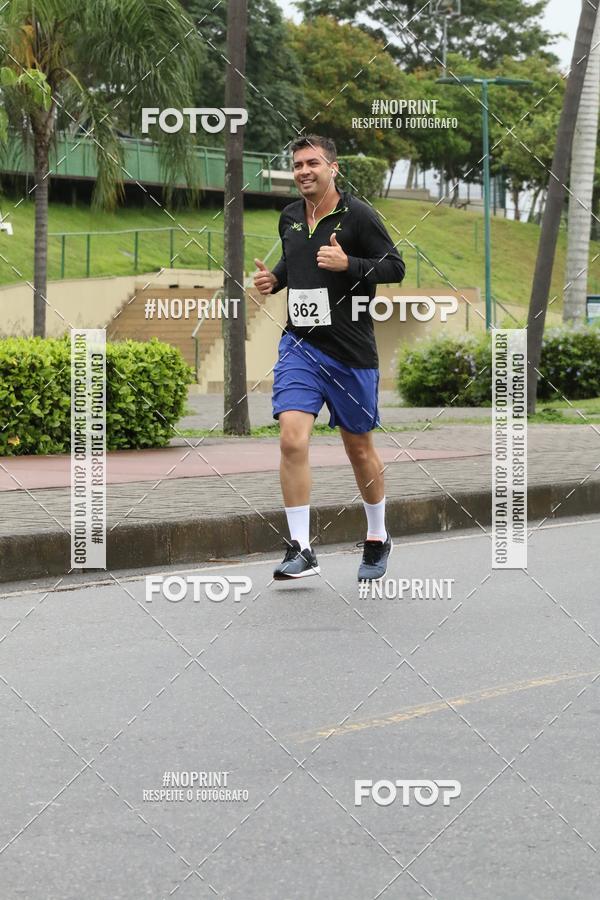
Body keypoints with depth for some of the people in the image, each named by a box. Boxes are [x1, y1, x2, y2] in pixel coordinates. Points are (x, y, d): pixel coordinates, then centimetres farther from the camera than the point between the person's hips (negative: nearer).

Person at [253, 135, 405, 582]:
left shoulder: (357, 215, -8)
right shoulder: (290, 217, 9)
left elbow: (395, 267, -9)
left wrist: (347, 263, -23)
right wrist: (274, 278, 5)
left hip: (351, 351, -3)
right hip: (299, 345, 3)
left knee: (360, 448, 10)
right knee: (292, 439, -15)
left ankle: (378, 538, 32)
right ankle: (301, 549, -11)